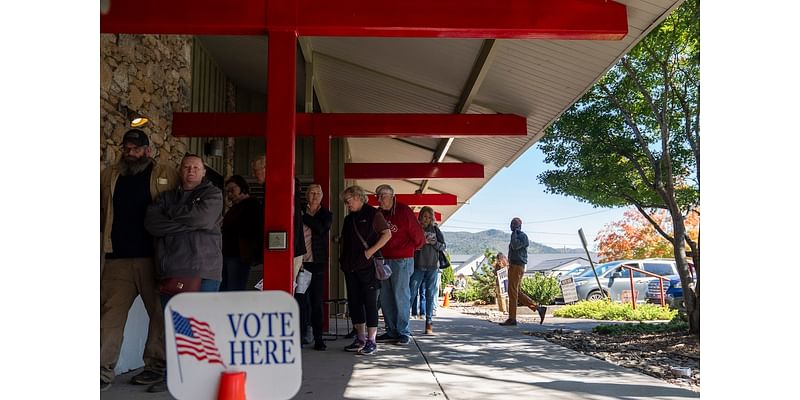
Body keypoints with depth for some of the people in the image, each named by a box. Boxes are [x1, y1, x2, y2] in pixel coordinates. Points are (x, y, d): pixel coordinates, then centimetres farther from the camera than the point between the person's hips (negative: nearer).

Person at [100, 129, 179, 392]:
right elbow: (101, 213, 18)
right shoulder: (109, 176, 14)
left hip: (154, 258, -2)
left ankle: (156, 365, 17)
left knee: (160, 312, 5)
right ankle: (103, 371, 4)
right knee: (110, 314, -1)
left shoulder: (167, 176, 2)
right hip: (117, 259, 3)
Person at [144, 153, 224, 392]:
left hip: (203, 269, -4)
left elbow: (203, 217, -12)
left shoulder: (212, 194, 8)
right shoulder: (166, 197, 19)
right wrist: (189, 223, -8)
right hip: (170, 271, 4)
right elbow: (151, 223, 1)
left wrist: (172, 213, 2)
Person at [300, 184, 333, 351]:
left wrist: (305, 216, -10)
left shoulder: (326, 215, 8)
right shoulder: (300, 212, 10)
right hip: (300, 261, 1)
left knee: (317, 302, 2)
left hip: (316, 262, -1)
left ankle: (318, 338, 7)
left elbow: (321, 229, -13)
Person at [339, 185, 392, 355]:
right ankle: (360, 338, 17)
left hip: (367, 266, -7)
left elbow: (387, 234, -8)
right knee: (354, 302, 8)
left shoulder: (372, 214, -2)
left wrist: (371, 251, -15)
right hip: (350, 267, 7)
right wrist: (342, 260, 12)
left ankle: (371, 341, 0)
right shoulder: (349, 219, 19)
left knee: (370, 302, -4)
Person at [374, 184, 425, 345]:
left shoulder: (404, 211, -8)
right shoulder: (379, 214, 9)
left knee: (401, 297, -4)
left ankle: (403, 332, 5)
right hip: (384, 260, 6)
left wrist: (409, 249, 8)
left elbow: (419, 238, -5)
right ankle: (392, 331, 16)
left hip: (402, 261, -6)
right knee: (385, 298, 7)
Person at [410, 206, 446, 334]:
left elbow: (443, 246, 10)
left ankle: (429, 323, 6)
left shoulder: (435, 229, 11)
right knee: (411, 293, -6)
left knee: (430, 295, 3)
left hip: (432, 267, 2)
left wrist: (433, 242, -8)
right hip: (418, 266, -2)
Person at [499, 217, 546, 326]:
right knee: (516, 293, 9)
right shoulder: (516, 237, 22)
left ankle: (512, 319, -4)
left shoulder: (523, 236, -8)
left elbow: (515, 246, -25)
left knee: (512, 292, -8)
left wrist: (514, 233, -14)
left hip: (517, 267, -10)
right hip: (513, 267, 10)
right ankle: (539, 308, 13)